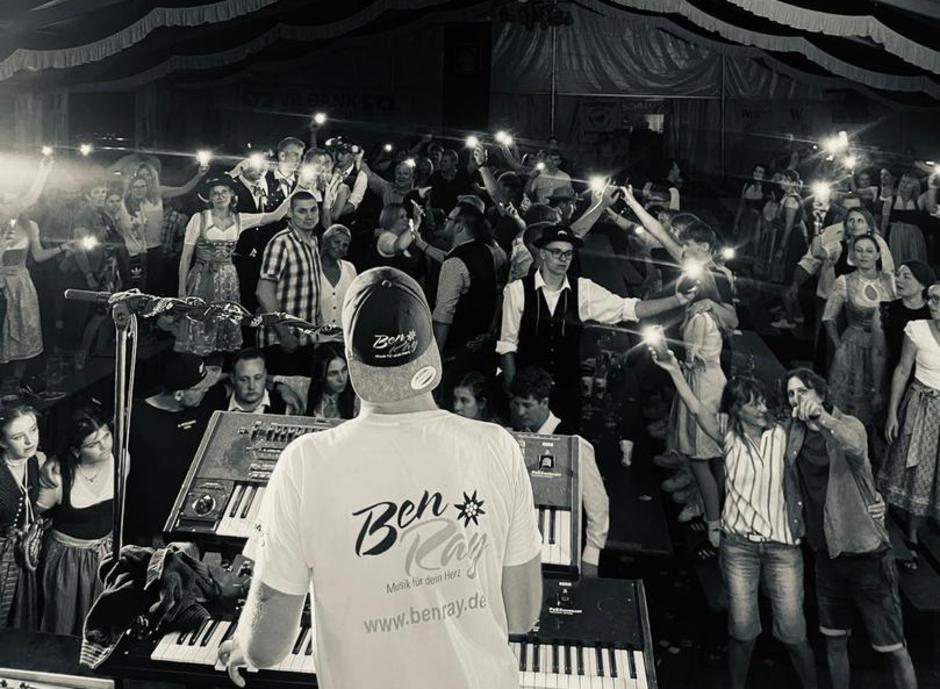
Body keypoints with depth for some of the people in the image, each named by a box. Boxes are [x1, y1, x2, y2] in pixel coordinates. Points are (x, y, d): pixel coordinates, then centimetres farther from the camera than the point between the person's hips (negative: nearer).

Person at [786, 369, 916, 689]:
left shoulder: (847, 425, -11)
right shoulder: (795, 434, 3)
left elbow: (855, 446, -36)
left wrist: (822, 417, -54)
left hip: (865, 552, -5)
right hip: (827, 553, 5)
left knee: (894, 648, 0)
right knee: (835, 640, 17)